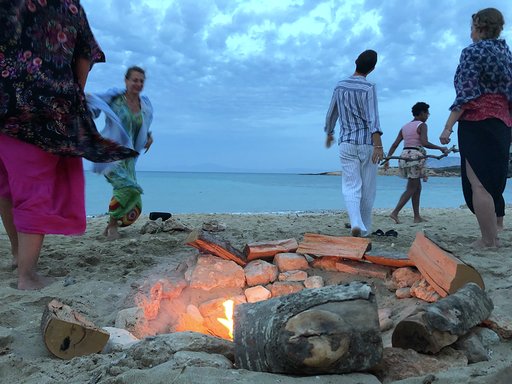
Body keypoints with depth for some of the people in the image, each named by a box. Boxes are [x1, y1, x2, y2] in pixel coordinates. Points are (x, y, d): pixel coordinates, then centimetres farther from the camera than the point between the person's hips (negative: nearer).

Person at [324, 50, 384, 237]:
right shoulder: (368, 88, -6)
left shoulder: (340, 86, 9)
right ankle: (365, 228, 18)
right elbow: (372, 117, -18)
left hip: (346, 143, 3)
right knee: (368, 188, 10)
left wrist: (329, 134, 34)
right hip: (367, 143, -3)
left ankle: (356, 223, -23)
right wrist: (378, 145, -24)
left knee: (351, 186, 0)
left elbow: (331, 114, 17)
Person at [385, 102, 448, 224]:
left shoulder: (405, 127, 16)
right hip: (415, 156, -7)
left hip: (404, 156, 8)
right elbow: (424, 143, -19)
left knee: (418, 187, 15)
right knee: (411, 189, -3)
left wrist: (387, 159, 9)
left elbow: (394, 145, 10)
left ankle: (417, 216, 15)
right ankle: (395, 212, -13)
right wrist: (440, 148, -10)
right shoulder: (422, 125, -4)